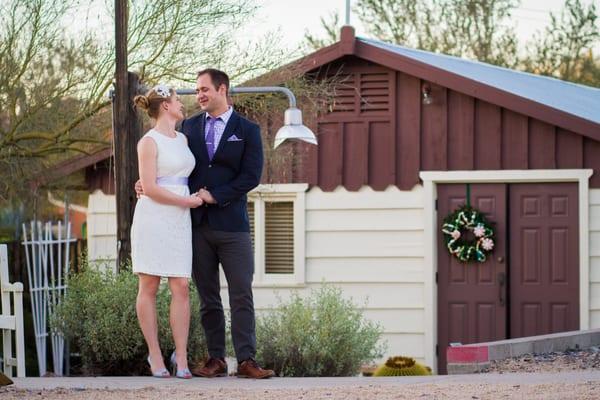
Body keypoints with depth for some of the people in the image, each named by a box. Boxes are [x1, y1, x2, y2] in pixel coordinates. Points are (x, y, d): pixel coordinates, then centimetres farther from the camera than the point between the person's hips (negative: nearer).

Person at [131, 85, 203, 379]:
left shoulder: (183, 139, 16)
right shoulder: (149, 142, -5)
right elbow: (149, 188, -11)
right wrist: (187, 201, -8)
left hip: (180, 220, 6)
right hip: (153, 218, -6)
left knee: (181, 288, -4)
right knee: (149, 288, -1)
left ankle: (181, 357, -4)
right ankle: (155, 356, 2)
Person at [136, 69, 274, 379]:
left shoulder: (247, 130, 3)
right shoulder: (189, 126, 13)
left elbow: (251, 176, -5)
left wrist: (215, 196, -13)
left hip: (232, 225, -3)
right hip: (197, 225, 3)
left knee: (241, 296, -6)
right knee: (207, 298, 5)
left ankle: (246, 360, -8)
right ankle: (216, 359, 7)